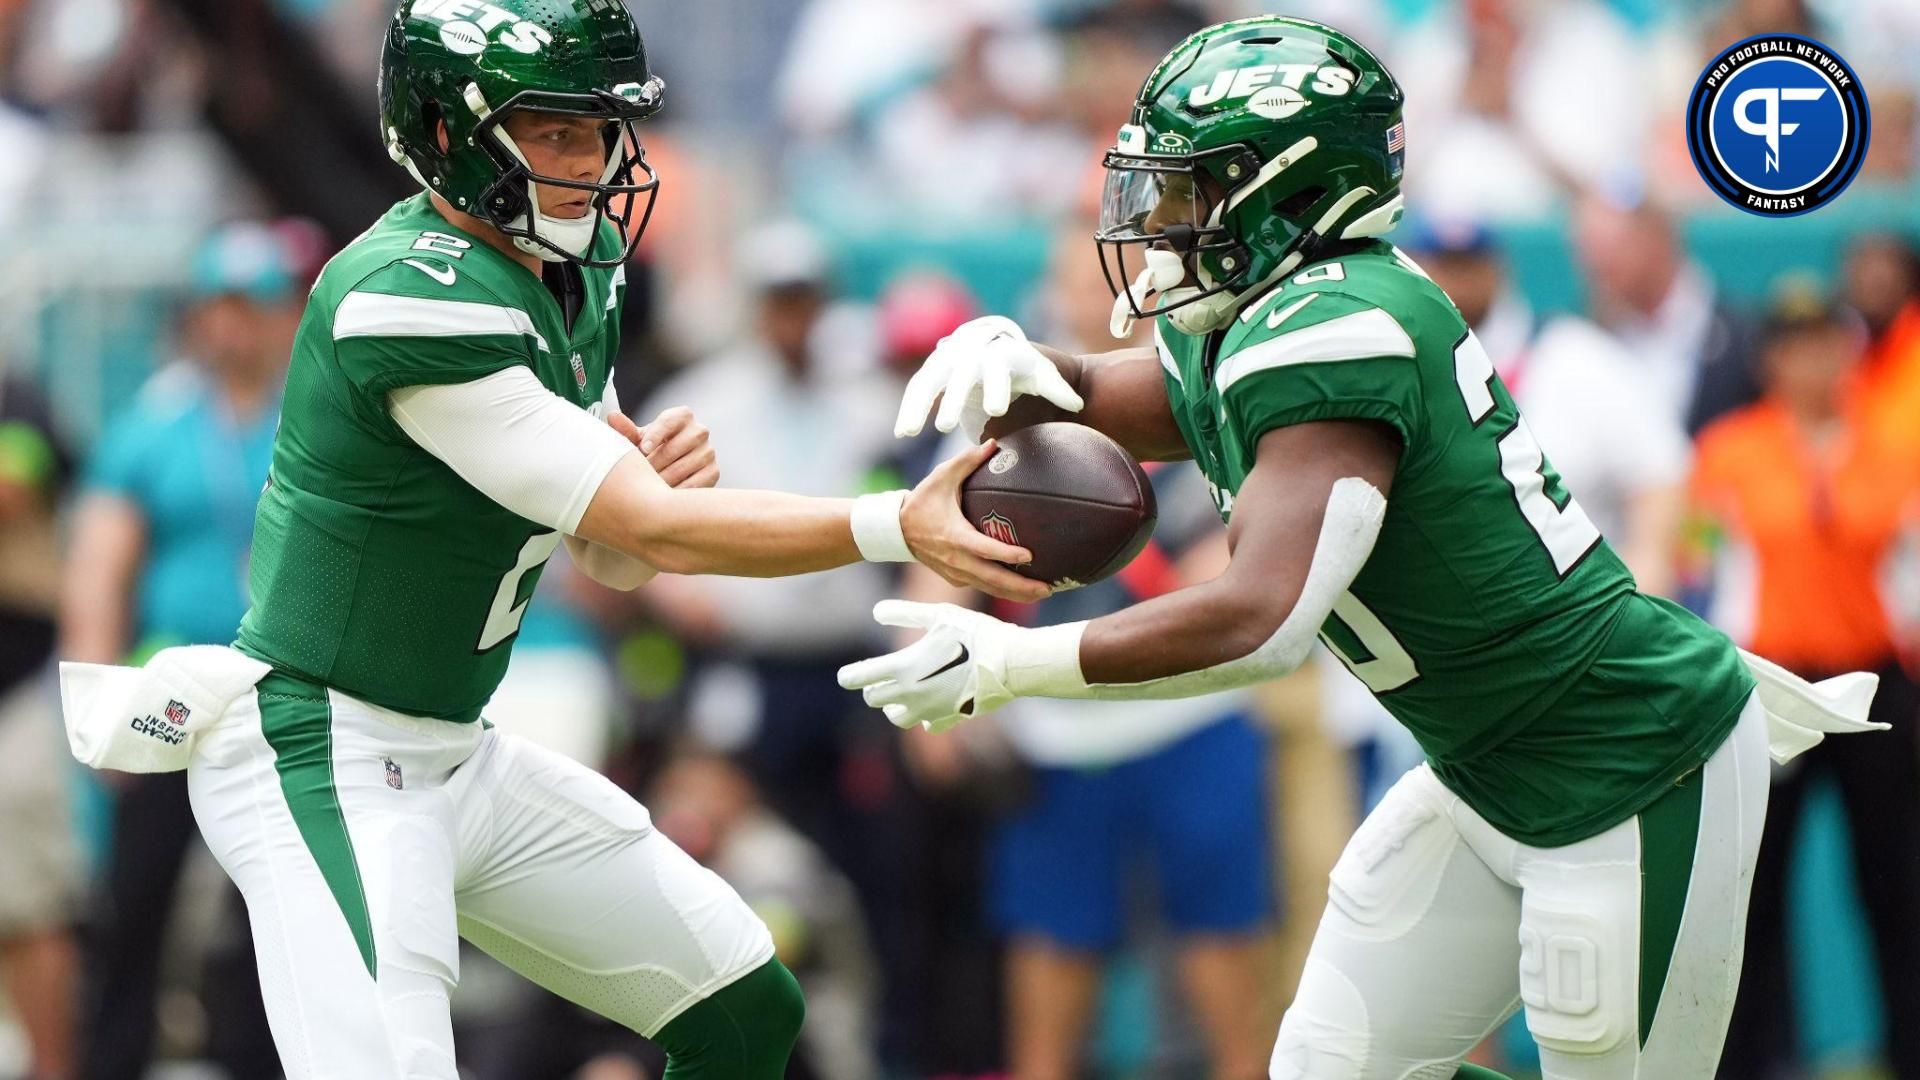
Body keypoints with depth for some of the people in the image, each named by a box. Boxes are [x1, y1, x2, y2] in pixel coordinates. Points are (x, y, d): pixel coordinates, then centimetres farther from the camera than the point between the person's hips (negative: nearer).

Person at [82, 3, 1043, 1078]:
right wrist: (902, 527, -29)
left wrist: (653, 474, -10)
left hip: (457, 751, 10)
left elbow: (613, 556, 13)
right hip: (322, 759, -10)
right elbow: (656, 533, -25)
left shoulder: (579, 264, 6)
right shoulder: (419, 302, -24)